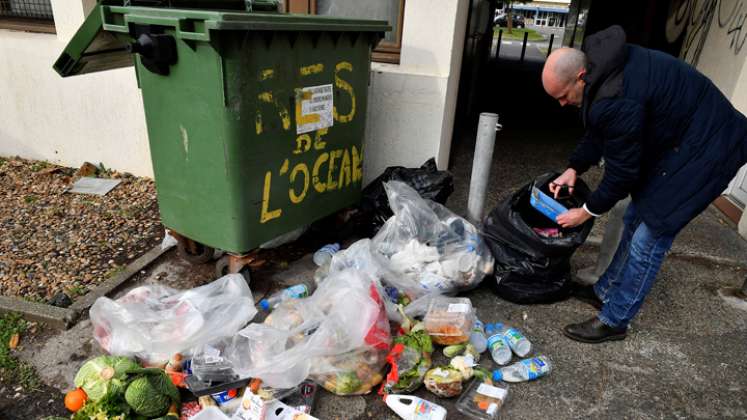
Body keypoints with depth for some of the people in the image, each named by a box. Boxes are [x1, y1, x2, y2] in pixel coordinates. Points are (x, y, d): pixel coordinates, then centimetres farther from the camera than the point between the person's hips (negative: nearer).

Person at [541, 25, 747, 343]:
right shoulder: (602, 68, -4)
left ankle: (613, 321, 7)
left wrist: (587, 212, -8)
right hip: (673, 140, 10)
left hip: (704, 150, -10)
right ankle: (606, 291, 30)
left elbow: (621, 172, -22)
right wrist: (573, 169, 2)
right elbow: (597, 132, 10)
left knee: (649, 236, -6)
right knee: (635, 219, 15)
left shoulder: (616, 102, -34)